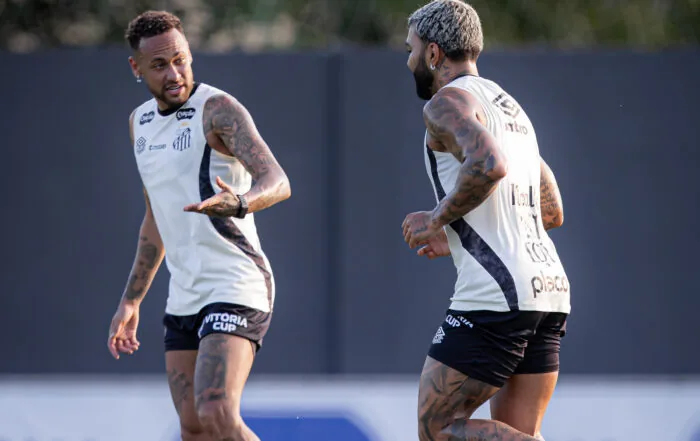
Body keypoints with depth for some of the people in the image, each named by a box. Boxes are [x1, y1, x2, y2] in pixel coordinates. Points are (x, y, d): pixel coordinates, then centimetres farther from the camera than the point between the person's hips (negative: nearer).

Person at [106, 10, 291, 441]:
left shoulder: (218, 109, -11)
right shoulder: (141, 122, 13)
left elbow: (277, 181, -26)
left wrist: (238, 203, -47)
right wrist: (131, 300, 24)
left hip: (236, 290, -8)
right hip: (184, 297, 8)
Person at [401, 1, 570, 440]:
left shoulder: (447, 102, -5)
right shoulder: (511, 107, 24)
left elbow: (489, 164, -26)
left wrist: (437, 219, -11)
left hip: (496, 295, -9)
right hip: (549, 288, 9)